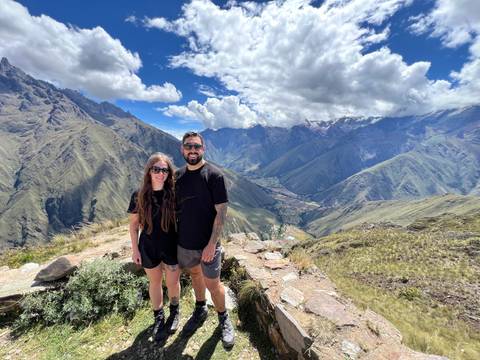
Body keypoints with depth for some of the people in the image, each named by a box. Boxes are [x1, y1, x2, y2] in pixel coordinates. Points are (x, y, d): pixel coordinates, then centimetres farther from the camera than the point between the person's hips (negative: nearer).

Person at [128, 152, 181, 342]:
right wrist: (135, 249, 0)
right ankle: (158, 317, 44)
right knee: (155, 282, 19)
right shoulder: (139, 196, -11)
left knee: (173, 282, 15)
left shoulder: (173, 193, -12)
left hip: (171, 246, 0)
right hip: (149, 248, 1)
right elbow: (134, 224, -1)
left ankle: (174, 311, 45)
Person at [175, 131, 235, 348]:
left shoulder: (213, 175, -15)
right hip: (184, 242, 5)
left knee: (213, 284, 7)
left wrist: (212, 244, -17)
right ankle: (200, 311, 48)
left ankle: (223, 319, 35)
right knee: (194, 275, 23)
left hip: (207, 244, -5)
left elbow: (221, 212, -15)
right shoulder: (178, 176, 2)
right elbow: (174, 208, 10)